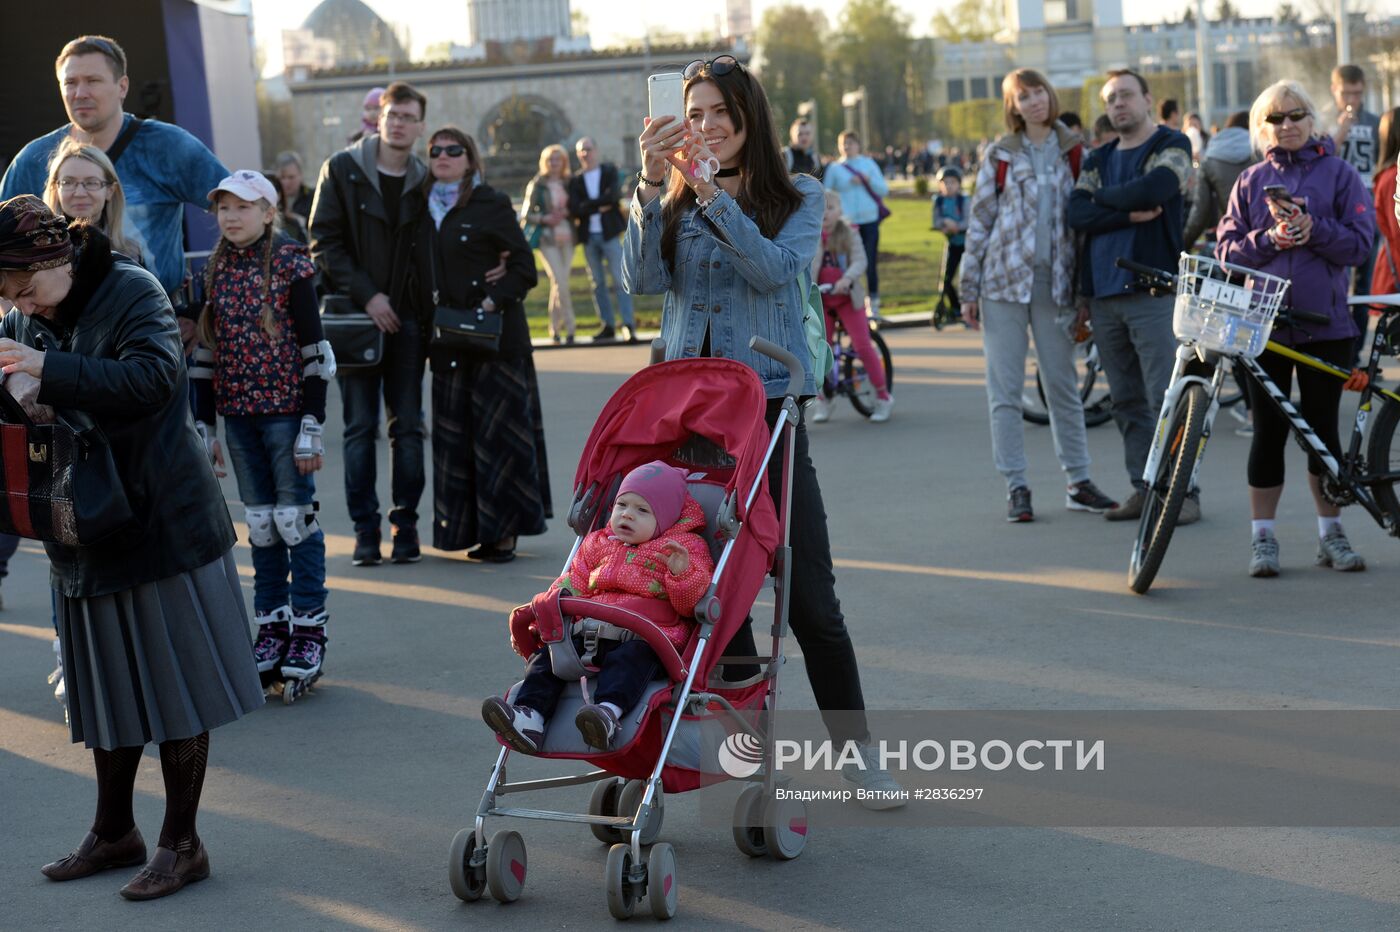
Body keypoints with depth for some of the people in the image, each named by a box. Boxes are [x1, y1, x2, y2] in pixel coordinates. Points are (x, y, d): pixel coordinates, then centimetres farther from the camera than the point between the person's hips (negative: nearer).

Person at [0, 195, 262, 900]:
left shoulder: (132, 293, -13)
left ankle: (181, 843, 11)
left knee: (174, 683, 1)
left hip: (162, 521, -7)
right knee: (107, 686, 15)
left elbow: (153, 378, -29)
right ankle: (114, 833, 29)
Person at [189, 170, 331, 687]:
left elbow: (314, 352, -8)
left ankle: (309, 629, 7)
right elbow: (206, 351, 11)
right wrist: (204, 426, 8)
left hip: (287, 410, -5)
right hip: (239, 413, 5)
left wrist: (312, 428, -12)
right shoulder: (215, 271, 7)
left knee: (295, 518, -2)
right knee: (260, 523, 9)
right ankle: (272, 627, 17)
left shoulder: (291, 265, -7)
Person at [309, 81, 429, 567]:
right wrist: (366, 295, -11)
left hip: (406, 320, 2)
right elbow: (324, 242, -3)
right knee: (360, 426, 0)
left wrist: (423, 304, -3)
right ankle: (365, 528, 5)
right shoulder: (341, 170, 0)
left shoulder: (425, 180, 7)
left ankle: (406, 524, 11)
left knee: (408, 426, 3)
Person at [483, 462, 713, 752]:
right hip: (590, 634, 5)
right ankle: (529, 716, -35)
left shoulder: (686, 547, 10)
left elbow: (692, 603, 0)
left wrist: (682, 573, -20)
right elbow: (571, 585, 27)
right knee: (548, 655, -17)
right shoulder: (598, 544, 25)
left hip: (645, 637, -5)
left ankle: (609, 712, -63)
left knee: (630, 658, -38)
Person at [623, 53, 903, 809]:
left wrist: (712, 193, -22)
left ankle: (858, 751, 9)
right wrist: (652, 185, -17)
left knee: (810, 596, -3)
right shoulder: (672, 203, 9)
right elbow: (642, 279, -8)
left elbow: (777, 270, -16)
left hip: (769, 404, -3)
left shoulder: (798, 199, 3)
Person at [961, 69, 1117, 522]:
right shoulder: (1000, 154, 4)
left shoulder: (1073, 152, 7)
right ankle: (1016, 488, 5)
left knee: (1063, 386, 8)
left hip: (1054, 282, 1)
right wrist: (969, 289, 0)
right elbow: (979, 221, 4)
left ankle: (1078, 483, 16)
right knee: (1005, 390, 0)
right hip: (1004, 280, -1)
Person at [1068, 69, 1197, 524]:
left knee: (1166, 399, -9)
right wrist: (1129, 214, -11)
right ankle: (1143, 489, 15)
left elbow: (1155, 188, -18)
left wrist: (1103, 198, -3)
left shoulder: (1171, 146, 2)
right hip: (1103, 294, 6)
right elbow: (1078, 214, 2)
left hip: (1153, 289, -6)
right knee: (1127, 401, 8)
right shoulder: (1097, 159, 17)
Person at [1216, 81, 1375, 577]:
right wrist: (1269, 238, -13)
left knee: (1322, 428, 6)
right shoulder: (1251, 181, 9)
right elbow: (1227, 250, 4)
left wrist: (1312, 229, -16)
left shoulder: (1339, 174, 5)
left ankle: (1331, 534, 17)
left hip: (1324, 323, -1)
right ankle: (1262, 537, 10)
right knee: (1269, 431, 3)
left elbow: (1360, 242, -2)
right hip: (1263, 324, 1)